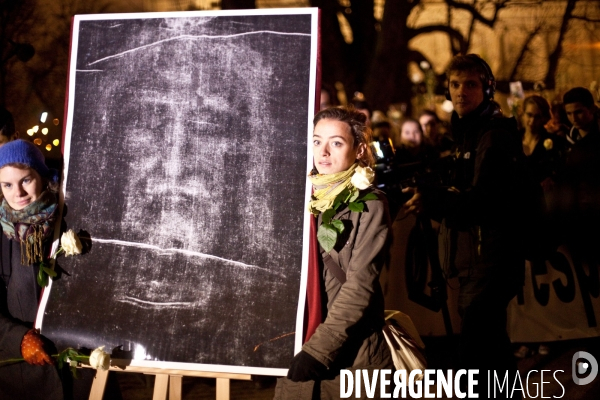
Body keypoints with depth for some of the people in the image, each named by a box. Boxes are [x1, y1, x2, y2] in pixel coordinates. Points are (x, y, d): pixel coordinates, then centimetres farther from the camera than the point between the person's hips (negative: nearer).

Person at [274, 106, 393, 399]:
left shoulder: (370, 205, -7)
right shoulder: (305, 196, 7)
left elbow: (360, 286, -13)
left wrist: (320, 348, -18)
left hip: (351, 350, -4)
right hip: (298, 343, 4)